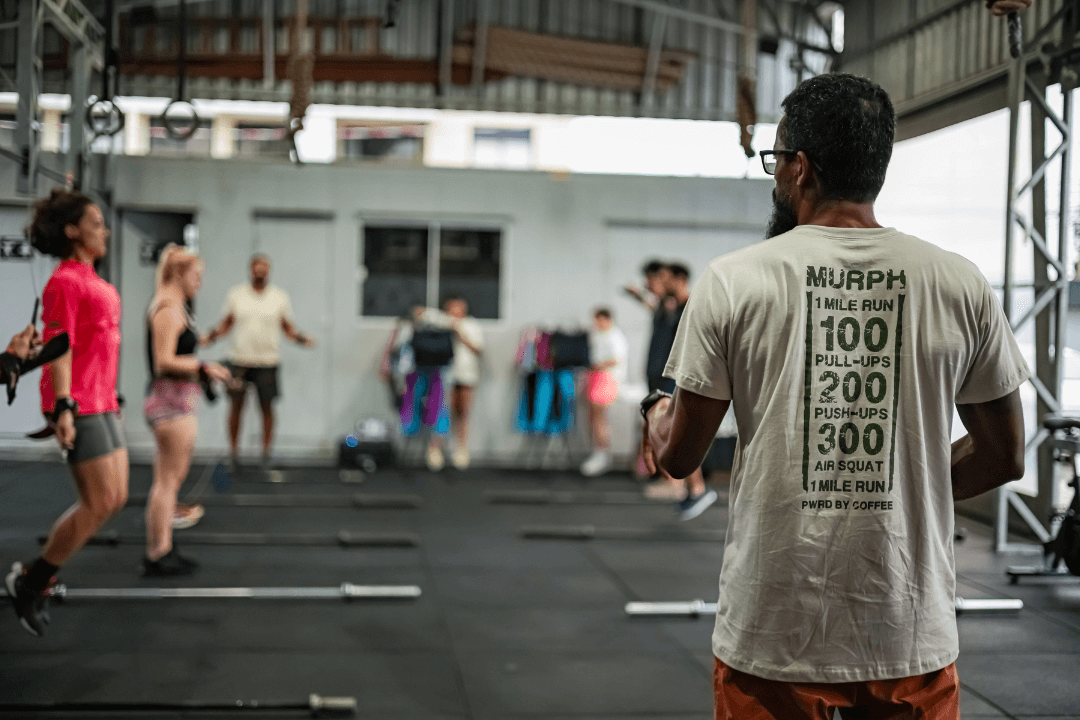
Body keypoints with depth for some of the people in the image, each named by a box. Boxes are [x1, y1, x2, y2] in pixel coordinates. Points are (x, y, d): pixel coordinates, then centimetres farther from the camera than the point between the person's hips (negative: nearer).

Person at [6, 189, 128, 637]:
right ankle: (29, 581, 6)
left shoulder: (95, 283, 17)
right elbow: (59, 346, -18)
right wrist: (64, 407, -24)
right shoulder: (65, 281, -11)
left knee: (115, 499, 9)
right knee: (100, 503, -8)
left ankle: (38, 575, 18)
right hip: (77, 407, -10)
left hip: (101, 405, 10)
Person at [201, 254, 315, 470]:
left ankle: (267, 452, 14)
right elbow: (226, 324, 12)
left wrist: (302, 339, -8)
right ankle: (234, 451, 15)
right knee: (236, 404, 2)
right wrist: (210, 337, -3)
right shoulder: (236, 294, 6)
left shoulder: (279, 297, 6)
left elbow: (288, 328, 9)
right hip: (239, 359, 0)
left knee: (267, 406, 2)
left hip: (267, 361, 0)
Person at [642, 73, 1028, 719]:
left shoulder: (734, 281, -8)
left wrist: (656, 410, 22)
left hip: (772, 637, -1)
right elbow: (1003, 457, 5)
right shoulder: (961, 285, -3)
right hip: (913, 640, 2)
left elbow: (679, 456, -1)